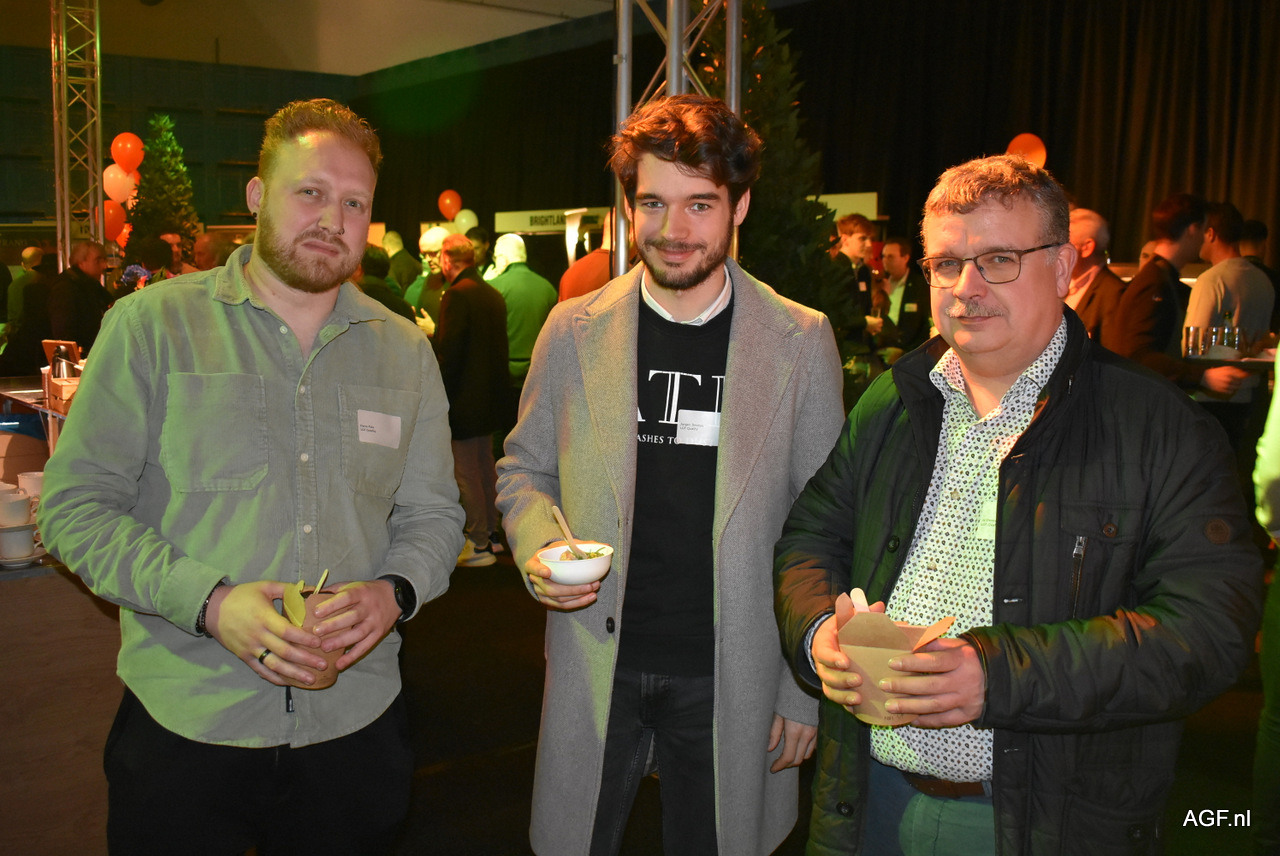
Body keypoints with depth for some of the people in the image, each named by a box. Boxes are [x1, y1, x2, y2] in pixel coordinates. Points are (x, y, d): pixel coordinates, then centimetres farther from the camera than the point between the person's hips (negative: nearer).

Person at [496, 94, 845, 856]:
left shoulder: (801, 341, -5)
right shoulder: (574, 330, -1)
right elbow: (524, 468, 9)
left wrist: (806, 684, -2)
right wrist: (539, 550, -11)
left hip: (729, 677, -1)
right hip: (594, 666, 1)